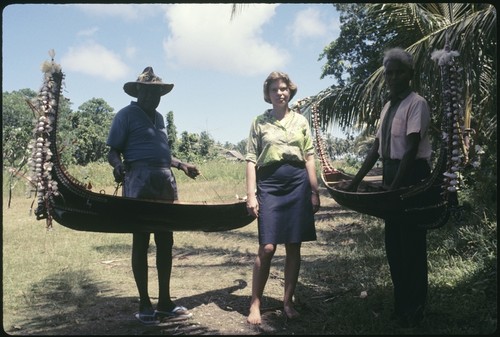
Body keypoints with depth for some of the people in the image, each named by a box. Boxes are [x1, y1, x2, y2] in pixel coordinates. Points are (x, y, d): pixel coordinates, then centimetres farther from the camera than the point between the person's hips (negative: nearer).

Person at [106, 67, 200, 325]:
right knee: (141, 241, -2)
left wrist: (181, 165, 29)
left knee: (165, 241, 7)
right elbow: (113, 151, -6)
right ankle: (144, 304, 8)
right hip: (140, 181, -7)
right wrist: (118, 165, -26)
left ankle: (165, 302, 16)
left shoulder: (158, 117, 20)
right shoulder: (126, 115, -2)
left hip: (164, 181, 7)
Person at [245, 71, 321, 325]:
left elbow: (309, 158, 12)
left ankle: (288, 301, 17)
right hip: (270, 183, -2)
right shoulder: (260, 122, 6)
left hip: (298, 183, 2)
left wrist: (315, 191, 6)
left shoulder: (301, 121, 12)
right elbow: (251, 160, 2)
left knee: (293, 246, 5)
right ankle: (255, 303, 6)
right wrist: (251, 195, -6)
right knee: (267, 247, -7)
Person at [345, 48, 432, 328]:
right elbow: (377, 148, 15)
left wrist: (395, 186, -24)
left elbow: (412, 149, -19)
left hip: (412, 176, -8)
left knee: (411, 242, -1)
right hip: (391, 173, 8)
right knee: (393, 242, 13)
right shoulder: (388, 107, 14)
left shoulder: (417, 103, -11)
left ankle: (414, 310, 13)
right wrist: (356, 181, 13)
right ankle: (400, 304, 28)